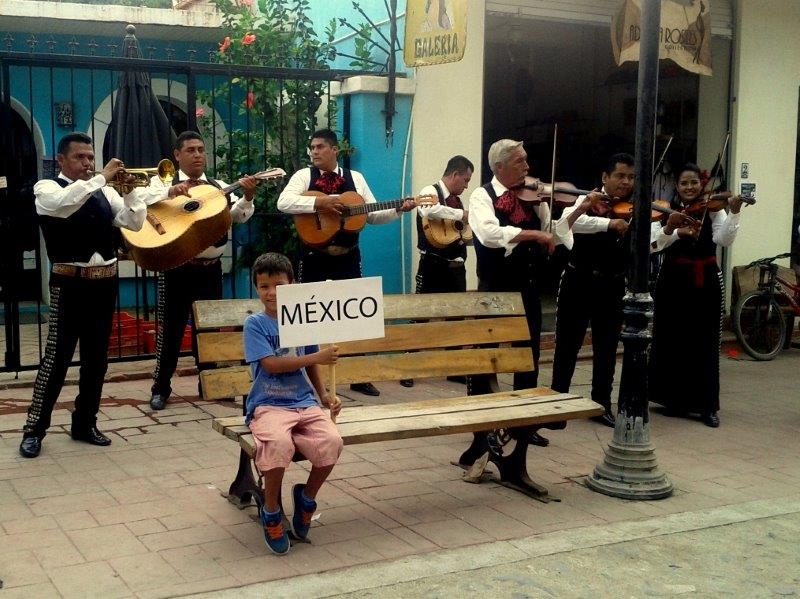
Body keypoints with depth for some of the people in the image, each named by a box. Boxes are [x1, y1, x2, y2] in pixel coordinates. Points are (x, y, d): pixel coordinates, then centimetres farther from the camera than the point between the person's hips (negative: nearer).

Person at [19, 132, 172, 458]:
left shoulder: (104, 192, 12)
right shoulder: (47, 188, -2)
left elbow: (135, 222, 7)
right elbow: (63, 204, -26)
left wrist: (131, 189, -7)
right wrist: (102, 177, -22)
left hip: (105, 282, 5)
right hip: (70, 283, -5)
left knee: (97, 358, 10)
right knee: (56, 358, -5)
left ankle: (84, 423, 21)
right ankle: (34, 429, 3)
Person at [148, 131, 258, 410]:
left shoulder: (218, 186, 11)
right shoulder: (163, 182, 1)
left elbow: (239, 216, -2)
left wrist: (247, 196, -22)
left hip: (211, 268, 4)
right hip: (176, 268, -3)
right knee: (170, 328, 2)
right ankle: (161, 388, 13)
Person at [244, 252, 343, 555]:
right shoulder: (255, 324, -1)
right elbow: (271, 364, -13)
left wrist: (325, 396, 10)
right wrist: (318, 357, -14)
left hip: (304, 403, 4)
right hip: (268, 405, -4)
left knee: (332, 441, -26)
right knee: (279, 443, -37)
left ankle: (307, 496, 5)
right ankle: (270, 512, -9)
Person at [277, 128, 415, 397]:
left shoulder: (355, 178, 7)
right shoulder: (304, 175, -1)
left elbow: (373, 215, 10)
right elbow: (283, 202, -18)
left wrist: (398, 210, -5)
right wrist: (319, 203, -24)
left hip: (347, 258, 3)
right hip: (315, 258, -2)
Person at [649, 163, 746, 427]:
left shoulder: (713, 210, 2)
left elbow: (724, 240, -12)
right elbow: (656, 243, -13)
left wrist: (734, 212, -25)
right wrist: (670, 228, -32)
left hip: (706, 282, 0)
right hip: (673, 281, 0)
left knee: (705, 343, 2)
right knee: (671, 340, 5)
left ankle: (707, 405, 8)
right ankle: (674, 398, 20)